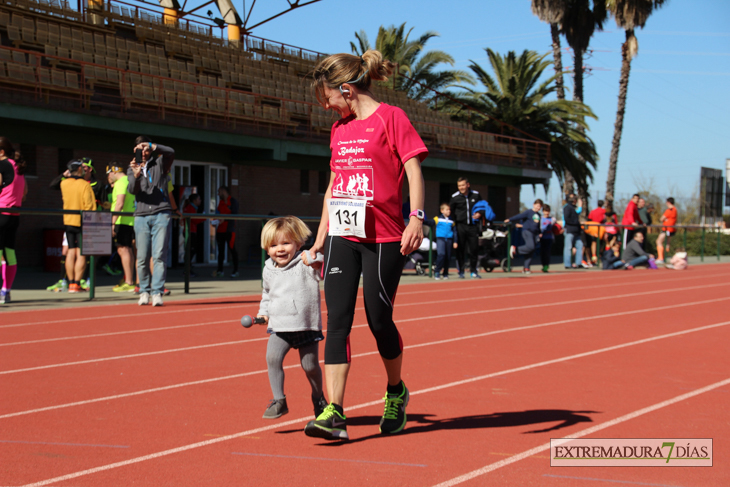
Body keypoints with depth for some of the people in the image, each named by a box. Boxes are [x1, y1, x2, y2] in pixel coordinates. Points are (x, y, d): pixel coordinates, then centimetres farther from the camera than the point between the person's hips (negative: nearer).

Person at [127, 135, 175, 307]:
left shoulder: (159, 163, 12)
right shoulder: (132, 169, 15)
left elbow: (170, 152, -9)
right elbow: (132, 190, -2)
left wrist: (151, 146, -18)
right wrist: (136, 176, -22)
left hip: (161, 214, -2)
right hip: (141, 216, 2)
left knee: (159, 255, -11)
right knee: (142, 258, 0)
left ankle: (157, 292, -13)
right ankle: (144, 292, 11)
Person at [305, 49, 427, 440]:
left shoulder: (390, 118, -4)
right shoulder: (339, 128, 17)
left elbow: (413, 169, -9)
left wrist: (416, 217, -22)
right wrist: (320, 239, 19)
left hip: (384, 238, -5)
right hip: (342, 237, 6)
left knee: (379, 320, 1)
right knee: (337, 321, -5)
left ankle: (395, 393, 28)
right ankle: (334, 413, -9)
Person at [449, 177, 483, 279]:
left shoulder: (476, 195, 5)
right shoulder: (455, 197, 0)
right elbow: (450, 211, 7)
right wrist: (453, 223, 0)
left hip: (473, 226, 1)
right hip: (460, 226, -1)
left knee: (474, 249, 2)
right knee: (460, 250, -2)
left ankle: (474, 272, 12)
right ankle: (461, 272, 6)